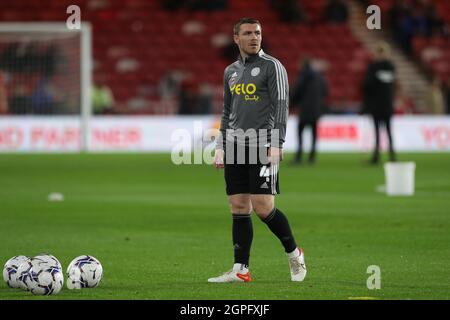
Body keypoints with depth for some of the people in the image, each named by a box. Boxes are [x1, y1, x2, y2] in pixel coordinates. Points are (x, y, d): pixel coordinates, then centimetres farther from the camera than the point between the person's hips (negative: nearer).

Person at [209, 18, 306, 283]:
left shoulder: (272, 66, -2)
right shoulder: (231, 72, 17)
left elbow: (281, 106, -8)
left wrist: (277, 144, -17)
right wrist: (220, 147, 16)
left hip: (262, 145, -6)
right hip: (235, 147, 6)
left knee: (263, 207, -12)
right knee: (239, 208, 2)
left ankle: (294, 254, 9)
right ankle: (241, 270, 4)